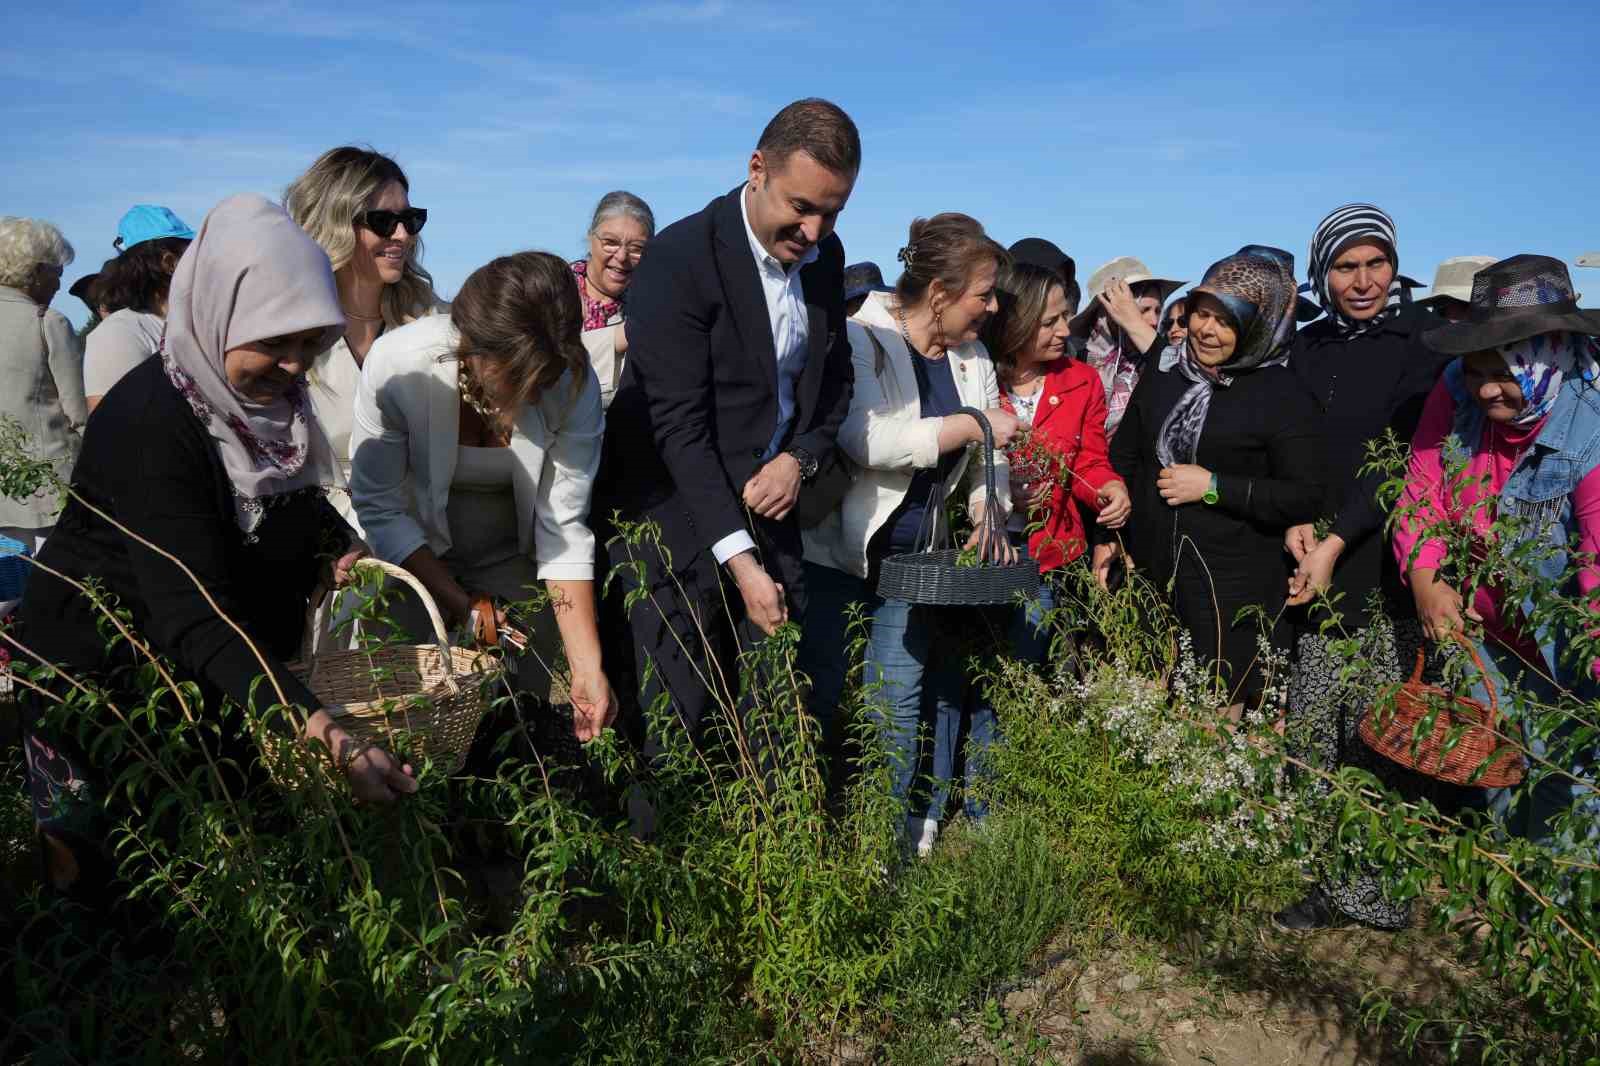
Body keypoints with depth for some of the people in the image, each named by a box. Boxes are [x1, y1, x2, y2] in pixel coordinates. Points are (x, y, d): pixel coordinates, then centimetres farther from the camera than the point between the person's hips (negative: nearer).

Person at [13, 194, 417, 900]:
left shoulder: (263, 391, -3)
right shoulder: (150, 419, -28)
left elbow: (296, 495, 14)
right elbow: (192, 617, -36)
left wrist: (341, 551, -9)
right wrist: (316, 728, -48)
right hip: (99, 669, -7)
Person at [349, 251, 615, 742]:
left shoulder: (573, 383, -24)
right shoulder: (396, 363, -28)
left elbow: (564, 524, -21)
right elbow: (378, 508, -17)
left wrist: (587, 666, -27)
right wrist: (461, 604, -17)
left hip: (514, 559, 1)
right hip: (416, 555, -1)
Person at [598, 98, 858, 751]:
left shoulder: (824, 255, 4)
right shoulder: (679, 258, -16)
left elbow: (835, 377, 16)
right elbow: (680, 424, -19)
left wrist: (800, 459, -4)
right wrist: (738, 558, -21)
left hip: (767, 504, 6)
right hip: (679, 518, -6)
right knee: (676, 720, 0)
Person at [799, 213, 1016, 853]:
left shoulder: (973, 360, 8)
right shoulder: (861, 341, -13)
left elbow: (990, 459, 13)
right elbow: (866, 440, -28)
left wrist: (988, 515, -7)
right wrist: (970, 426, -21)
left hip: (913, 558, 5)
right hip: (837, 552, -4)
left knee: (899, 699, 1)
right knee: (823, 699, 3)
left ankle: (908, 835, 14)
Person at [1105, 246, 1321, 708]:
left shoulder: (1284, 396, -6)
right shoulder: (1163, 375, 8)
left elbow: (1305, 497, -9)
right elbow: (1122, 458, 16)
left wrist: (1214, 487, -15)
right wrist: (1107, 537, 8)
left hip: (1234, 594, -4)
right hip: (1151, 579, 4)